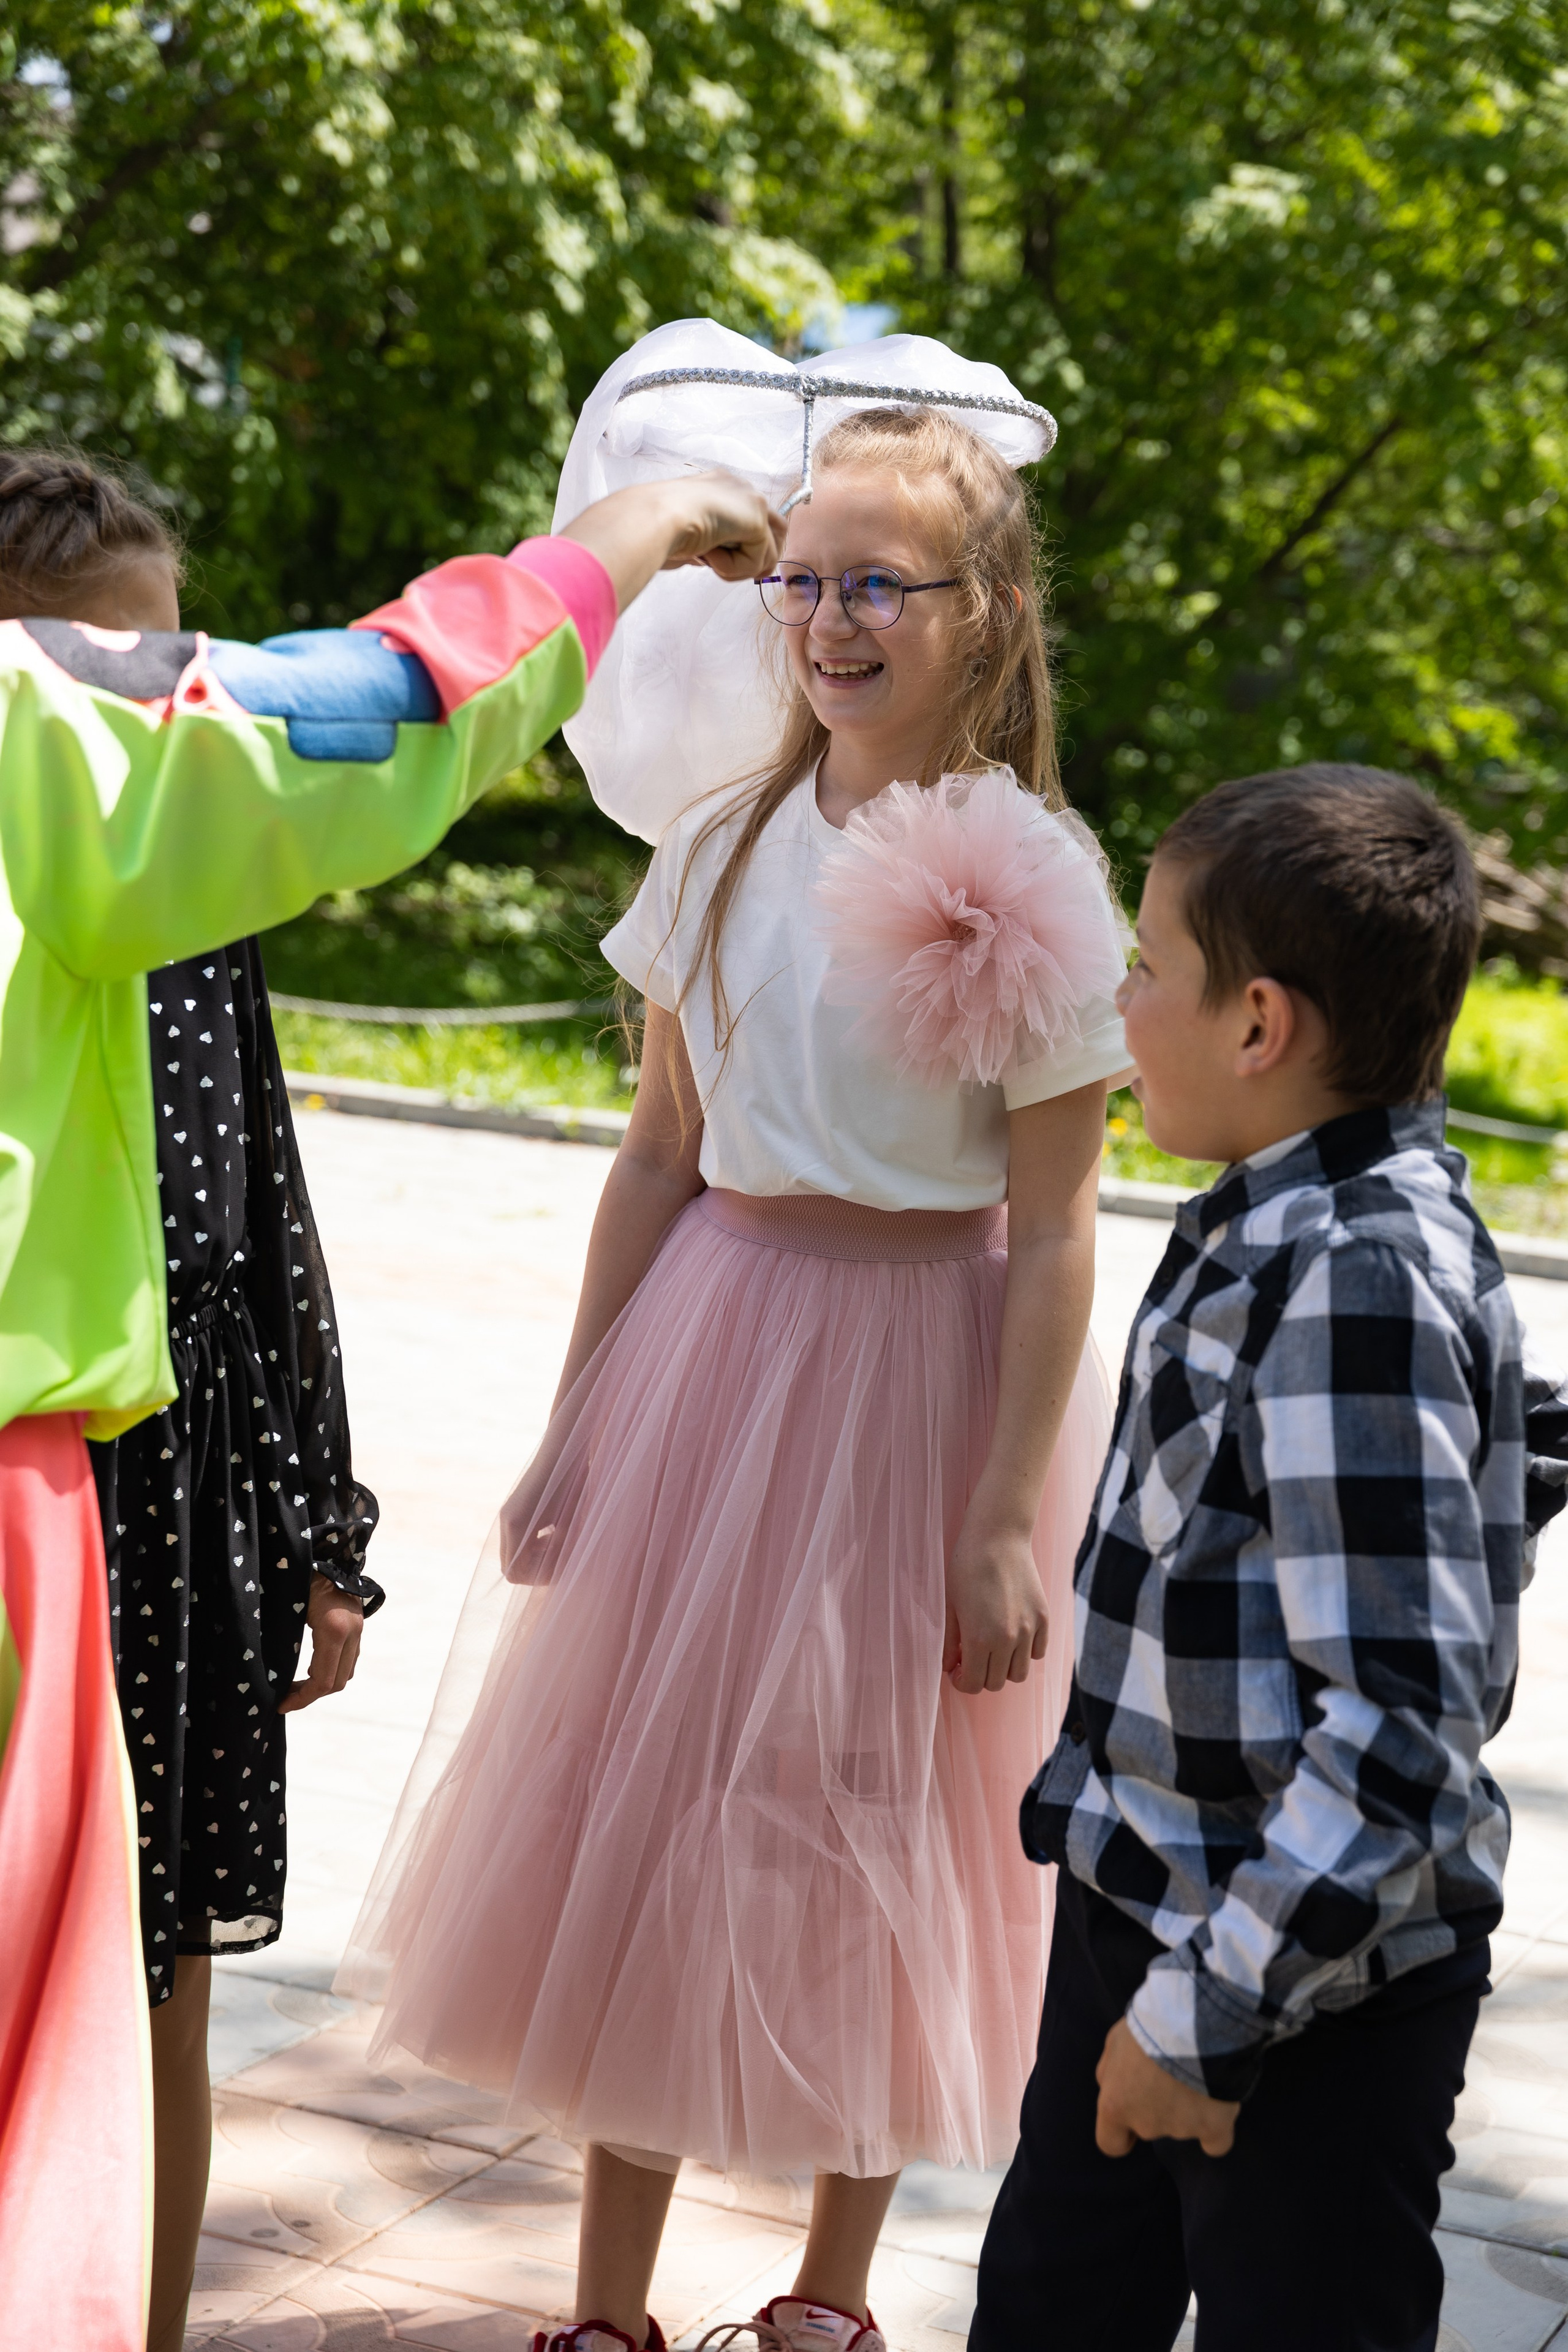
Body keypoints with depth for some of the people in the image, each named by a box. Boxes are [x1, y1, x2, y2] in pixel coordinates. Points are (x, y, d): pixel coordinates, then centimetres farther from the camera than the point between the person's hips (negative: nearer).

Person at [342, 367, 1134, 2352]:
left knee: (868, 1832, 8)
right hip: (710, 1340, 5)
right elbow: (658, 1158, 8)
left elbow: (1052, 1237, -10)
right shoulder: (727, 844, 3)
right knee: (637, 1809, 9)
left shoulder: (1029, 882, -10)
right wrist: (574, 1430, 8)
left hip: (918, 1368, -4)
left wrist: (1006, 1519, -12)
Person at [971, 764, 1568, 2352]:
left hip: (1316, 1988, -9)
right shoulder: (1282, 1226, 3)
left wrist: (1210, 2011, -23)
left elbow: (1399, 1726, -30)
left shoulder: (1356, 1284, -25)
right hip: (1140, 1919, 9)